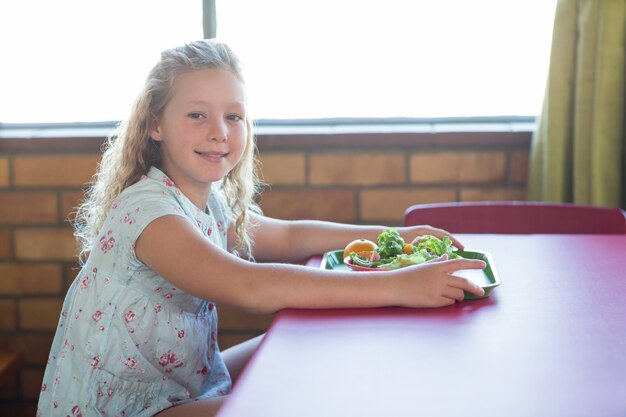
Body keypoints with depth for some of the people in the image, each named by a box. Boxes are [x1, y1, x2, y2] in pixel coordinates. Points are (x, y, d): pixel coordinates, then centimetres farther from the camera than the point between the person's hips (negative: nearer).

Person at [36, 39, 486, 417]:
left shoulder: (210, 203, 2)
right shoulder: (147, 209, -26)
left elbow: (288, 237, 18)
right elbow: (251, 287, -39)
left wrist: (395, 236, 7)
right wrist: (399, 286, -41)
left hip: (183, 381, 9)